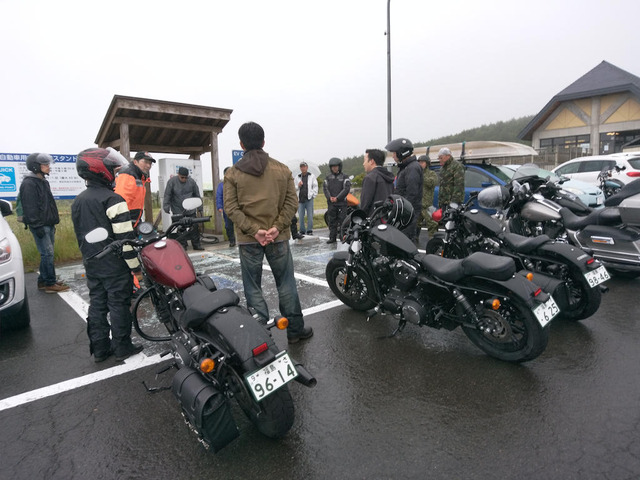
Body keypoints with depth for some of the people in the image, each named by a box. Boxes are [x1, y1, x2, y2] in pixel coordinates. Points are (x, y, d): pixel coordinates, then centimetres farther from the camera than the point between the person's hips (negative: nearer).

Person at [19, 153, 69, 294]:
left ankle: (43, 281, 20)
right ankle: (50, 283, -3)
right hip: (39, 226, -9)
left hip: (48, 225, 9)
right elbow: (30, 208, -17)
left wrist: (53, 222, 22)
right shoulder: (29, 184, -12)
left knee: (47, 254, 12)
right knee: (47, 253, -9)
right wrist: (37, 226, -20)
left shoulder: (43, 182, 18)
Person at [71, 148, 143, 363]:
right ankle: (122, 347, 13)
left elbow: (80, 236, 17)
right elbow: (125, 237, -21)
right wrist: (135, 265, -14)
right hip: (115, 265, -8)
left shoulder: (78, 202, 9)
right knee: (119, 305, 3)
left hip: (92, 264, 8)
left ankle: (99, 349, 23)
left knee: (97, 305, 14)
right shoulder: (113, 200, -18)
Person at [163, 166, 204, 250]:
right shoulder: (172, 181, -5)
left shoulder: (191, 181, 1)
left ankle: (196, 244, 15)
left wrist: (199, 208, 11)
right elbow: (167, 195, -1)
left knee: (194, 227, 4)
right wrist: (166, 207, -7)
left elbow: (197, 195, 10)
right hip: (178, 211, -2)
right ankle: (182, 245, 9)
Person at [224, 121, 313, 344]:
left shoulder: (232, 174, 0)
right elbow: (292, 201, -4)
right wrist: (277, 227, -10)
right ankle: (295, 329, 21)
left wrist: (253, 231, -13)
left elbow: (231, 207, -9)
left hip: (248, 239, -1)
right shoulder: (282, 169, 3)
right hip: (278, 237, 1)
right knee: (286, 284, 12)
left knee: (253, 288, 9)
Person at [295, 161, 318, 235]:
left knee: (310, 216, -2)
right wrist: (298, 186, -5)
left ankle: (309, 231, 6)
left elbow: (315, 187, 6)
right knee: (301, 217, 4)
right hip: (300, 200, 2)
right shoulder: (297, 177, 13)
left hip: (309, 199, -2)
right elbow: (294, 188, 16)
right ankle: (302, 231, 13)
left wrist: (313, 195, -3)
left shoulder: (312, 176, 6)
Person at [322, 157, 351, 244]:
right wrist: (329, 197, -10)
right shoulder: (328, 177, 14)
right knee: (332, 221, 6)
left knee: (342, 220, -5)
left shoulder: (344, 177, 2)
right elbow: (325, 188, 7)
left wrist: (337, 198, -14)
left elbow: (346, 188, -7)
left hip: (341, 202, -3)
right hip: (331, 203, 3)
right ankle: (332, 237, 11)